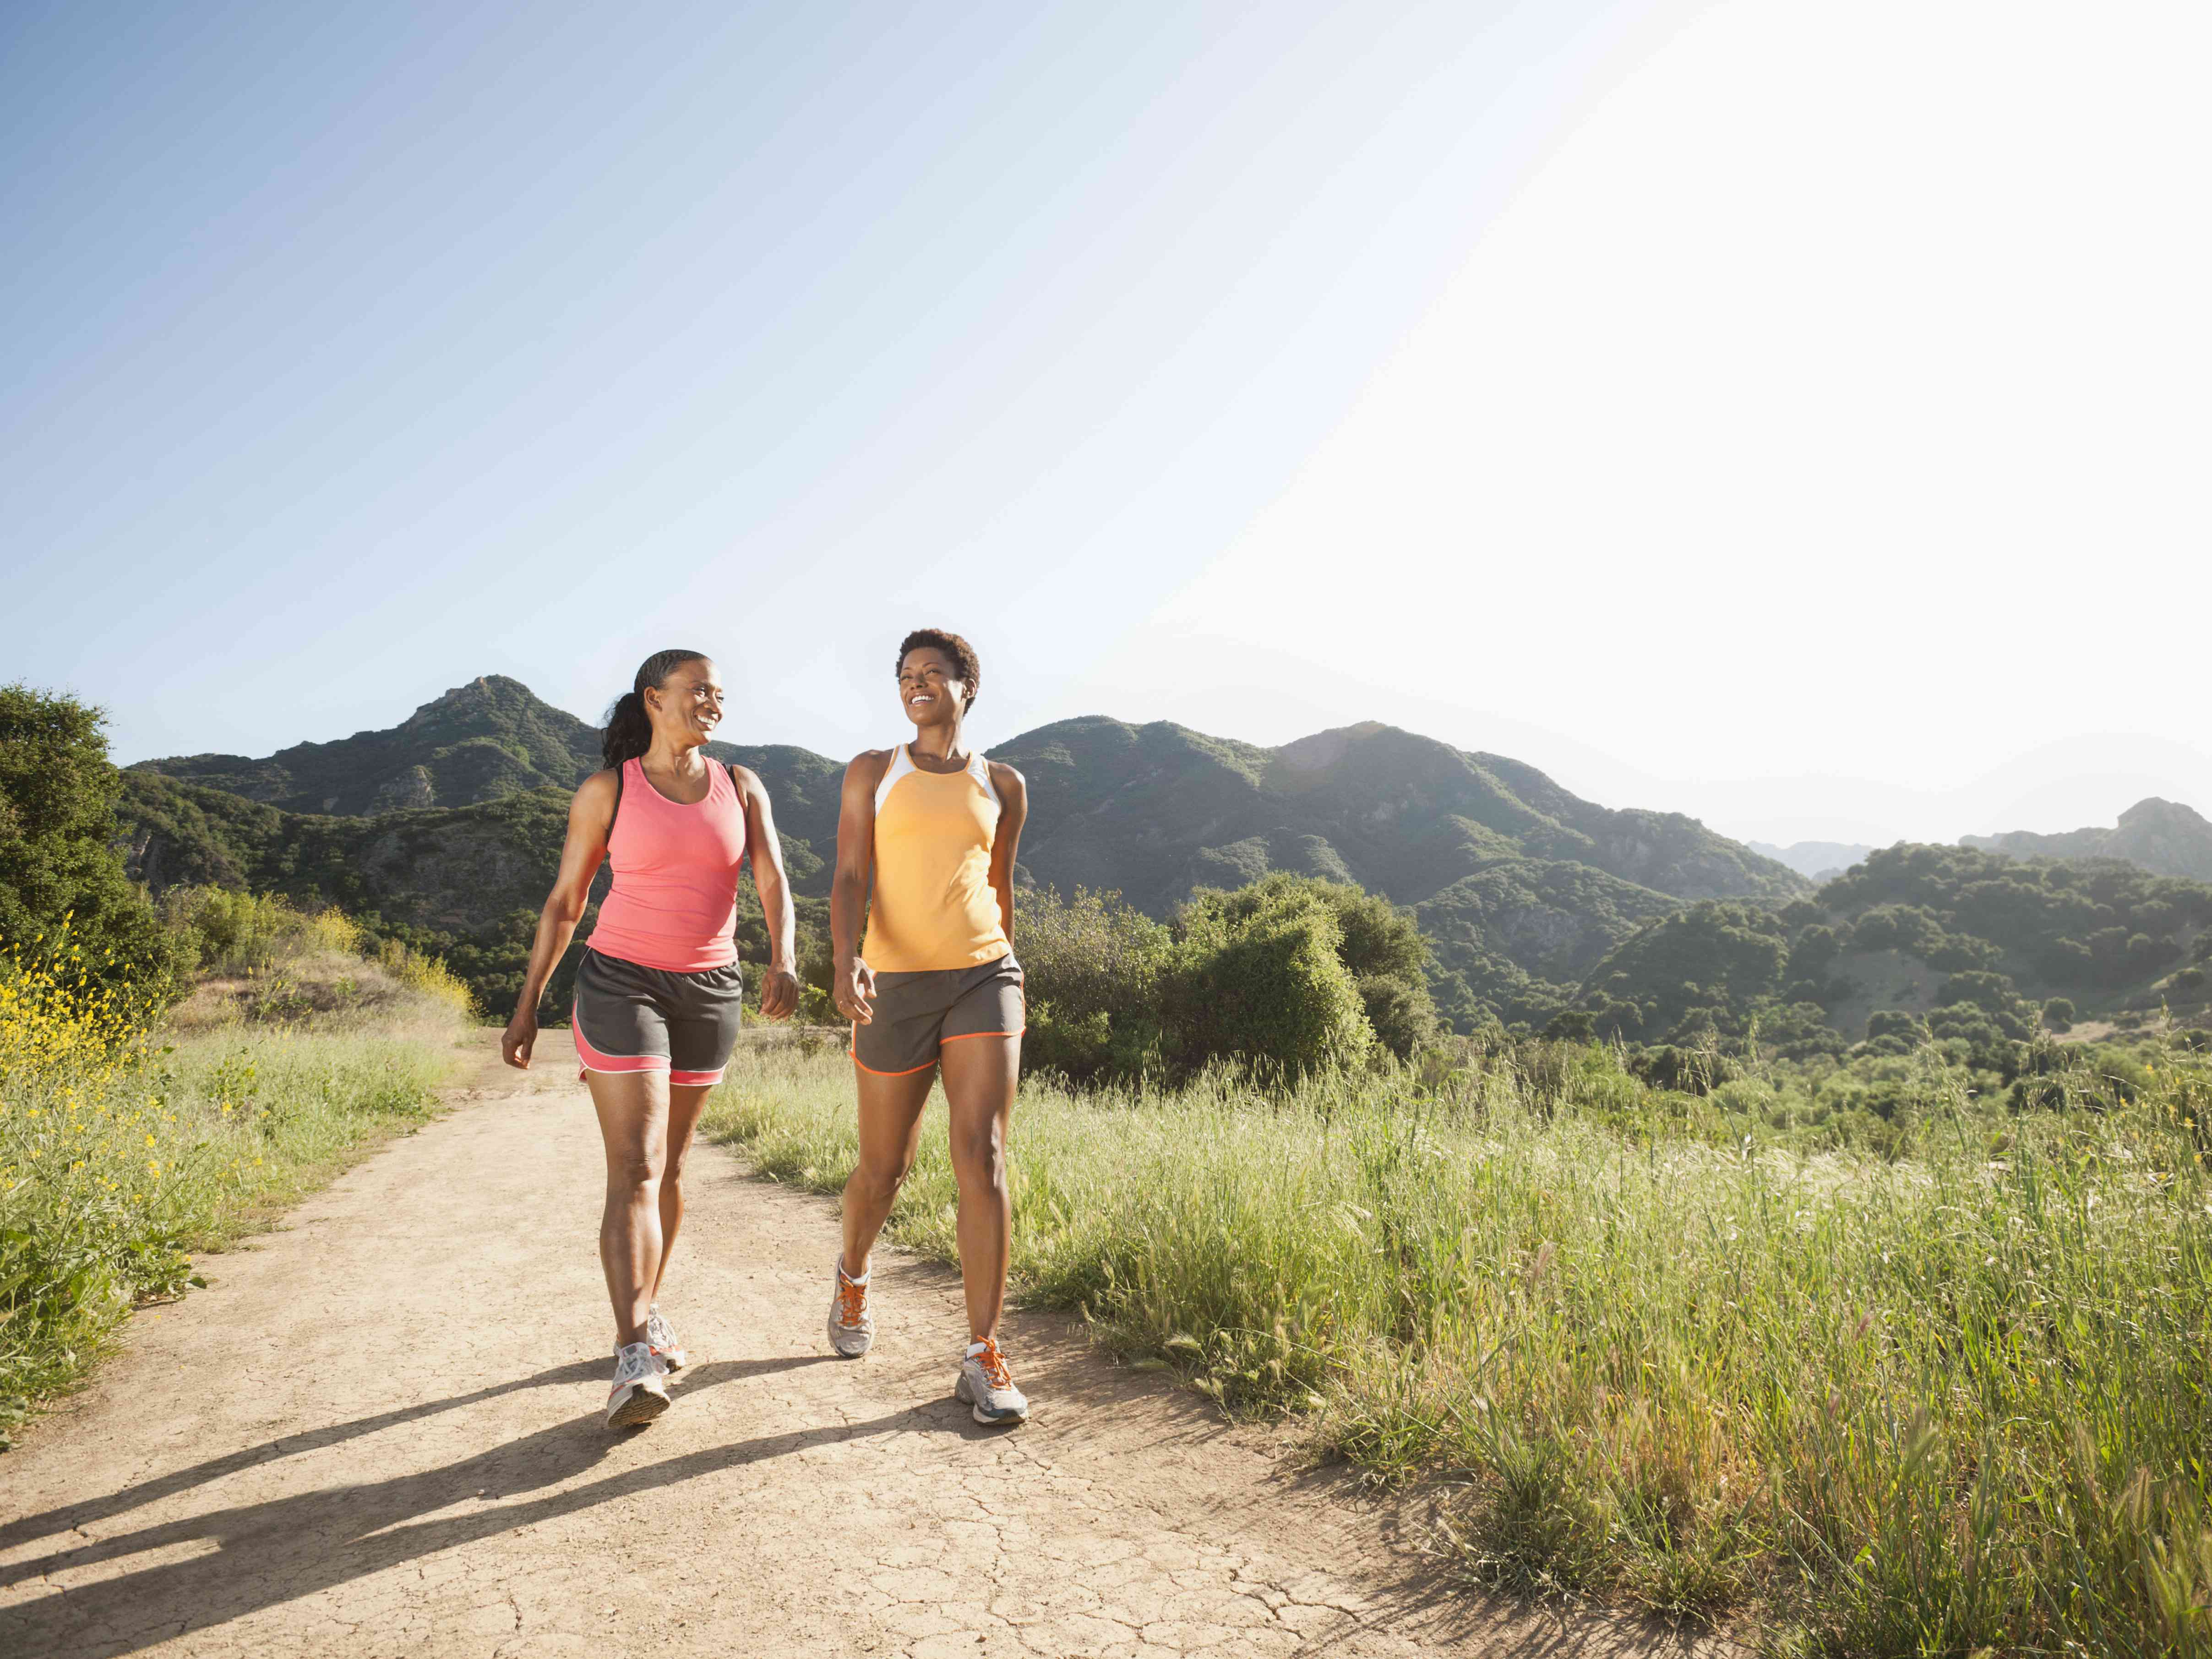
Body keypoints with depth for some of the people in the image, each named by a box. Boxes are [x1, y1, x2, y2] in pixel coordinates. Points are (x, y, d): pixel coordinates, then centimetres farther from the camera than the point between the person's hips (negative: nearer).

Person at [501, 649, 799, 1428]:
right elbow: (564, 901, 2)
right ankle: (634, 1364, -19)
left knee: (670, 1165, 14)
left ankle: (646, 1314, 31)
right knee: (634, 1171, -14)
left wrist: (784, 960, -26)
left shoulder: (741, 787, 3)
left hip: (709, 992, 4)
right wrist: (528, 1004, 2)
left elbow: (774, 883, -7)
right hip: (621, 985, -4)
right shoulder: (605, 792, -4)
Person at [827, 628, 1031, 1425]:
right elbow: (849, 878, -5)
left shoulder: (1003, 786, 10)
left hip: (983, 978, 1)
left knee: (983, 1159, -13)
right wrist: (844, 960, -23)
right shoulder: (872, 772, 6)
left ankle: (983, 1358, -7)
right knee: (884, 1168, 11)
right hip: (895, 987, 0)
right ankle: (853, 1275, 44)